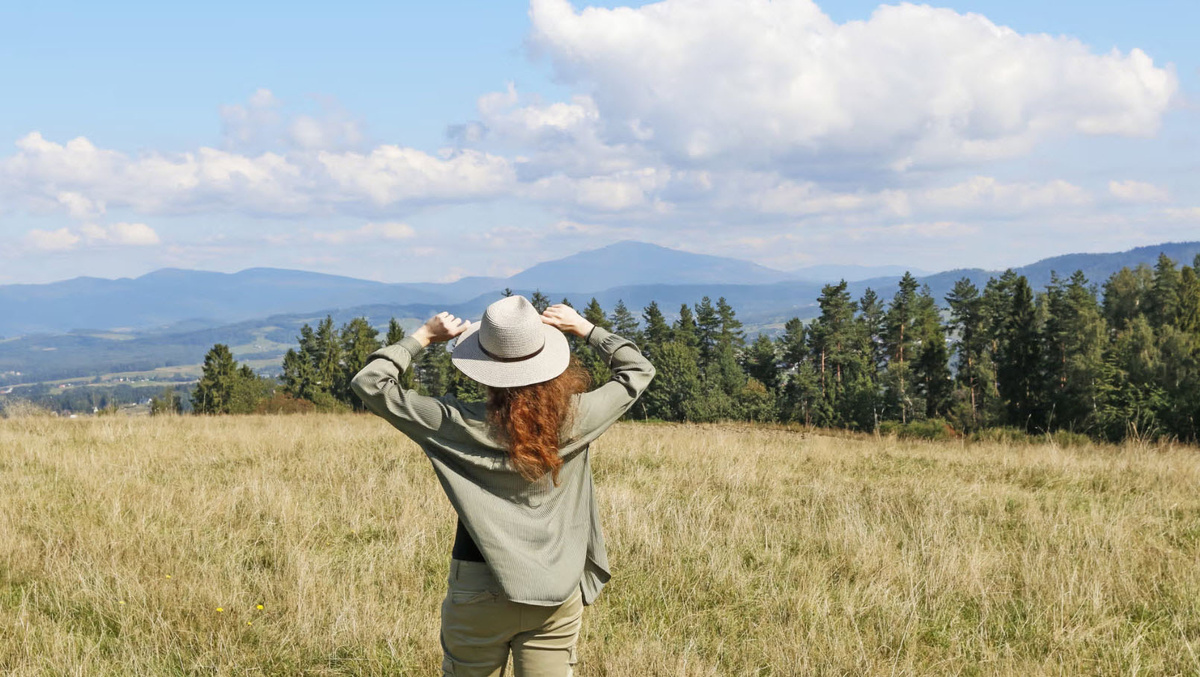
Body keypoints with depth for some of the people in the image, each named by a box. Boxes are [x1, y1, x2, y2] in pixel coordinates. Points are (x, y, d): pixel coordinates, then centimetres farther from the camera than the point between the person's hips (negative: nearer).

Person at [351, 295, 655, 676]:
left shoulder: (461, 425, -12)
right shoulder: (574, 419, -8)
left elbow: (370, 383, -5)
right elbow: (638, 370, 10)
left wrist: (423, 337, 2)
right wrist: (585, 329, 11)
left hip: (478, 591, -1)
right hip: (558, 595, 1)